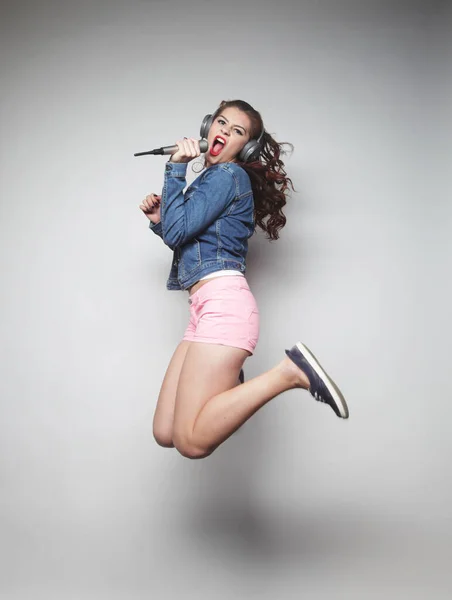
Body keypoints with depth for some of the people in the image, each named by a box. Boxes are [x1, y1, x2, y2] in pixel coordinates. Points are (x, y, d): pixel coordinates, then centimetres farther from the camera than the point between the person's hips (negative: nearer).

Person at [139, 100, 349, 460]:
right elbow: (182, 239, 31)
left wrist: (176, 168, -3)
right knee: (165, 434, 2)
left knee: (191, 441, -20)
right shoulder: (210, 179, 26)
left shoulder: (228, 175, -1)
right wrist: (159, 220, 14)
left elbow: (177, 232, -10)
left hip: (223, 302, -9)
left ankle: (289, 373, -17)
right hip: (206, 309, 9)